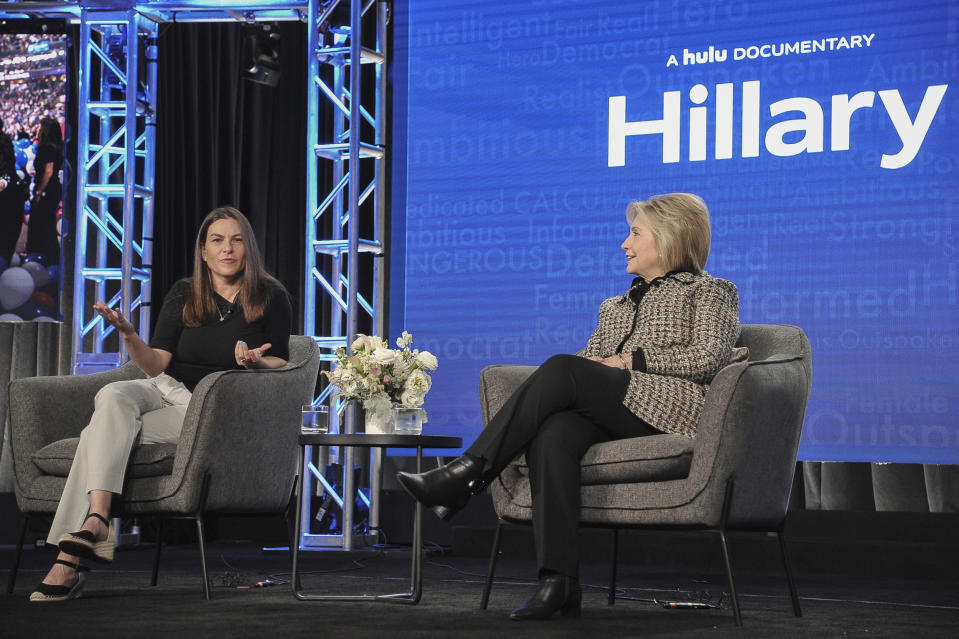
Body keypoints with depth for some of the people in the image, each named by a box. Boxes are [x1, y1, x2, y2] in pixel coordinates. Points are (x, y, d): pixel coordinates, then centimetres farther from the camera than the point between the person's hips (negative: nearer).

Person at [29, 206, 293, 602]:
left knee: (101, 431, -27)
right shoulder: (184, 295, 9)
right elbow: (156, 364, 3)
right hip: (166, 391, 4)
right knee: (113, 396, -33)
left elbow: (280, 362, 7)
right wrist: (128, 335, -17)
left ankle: (69, 560, -32)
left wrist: (256, 361, -17)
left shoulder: (271, 298, 3)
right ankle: (96, 520, -48)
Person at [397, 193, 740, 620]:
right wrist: (592, 363, 1)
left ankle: (467, 474, -30)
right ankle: (558, 583, -41)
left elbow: (710, 357, -1)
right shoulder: (616, 306, 36)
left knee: (563, 370, -28)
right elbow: (588, 360, 25)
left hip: (670, 409, -5)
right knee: (551, 434, -31)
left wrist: (633, 360, -6)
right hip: (610, 417, 5)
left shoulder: (709, 292, 17)